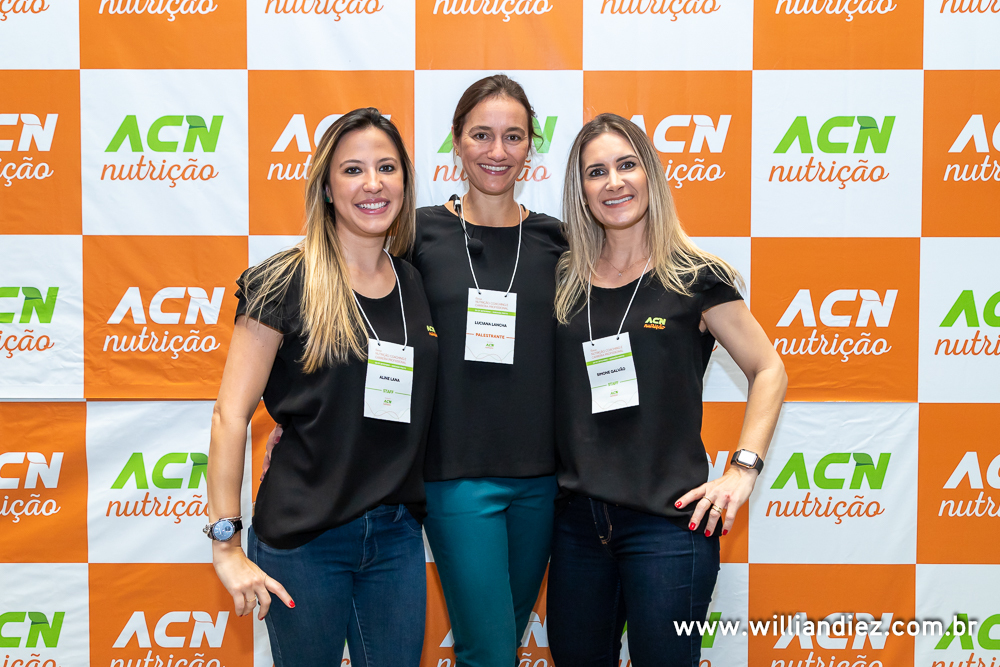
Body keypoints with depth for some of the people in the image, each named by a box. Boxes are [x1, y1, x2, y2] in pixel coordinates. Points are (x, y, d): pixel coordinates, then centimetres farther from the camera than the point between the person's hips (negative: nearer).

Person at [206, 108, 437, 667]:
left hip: (397, 536, 5)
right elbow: (231, 415, -11)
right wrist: (226, 543, -14)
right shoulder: (287, 284, -10)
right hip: (303, 539, -4)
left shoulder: (417, 286, 5)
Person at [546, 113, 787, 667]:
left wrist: (742, 470, -7)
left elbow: (768, 370, 1)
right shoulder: (564, 282, 7)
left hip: (668, 522, -4)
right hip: (578, 520, 4)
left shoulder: (694, 278, -4)